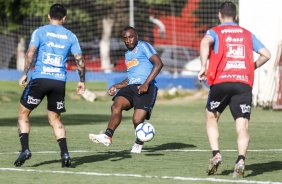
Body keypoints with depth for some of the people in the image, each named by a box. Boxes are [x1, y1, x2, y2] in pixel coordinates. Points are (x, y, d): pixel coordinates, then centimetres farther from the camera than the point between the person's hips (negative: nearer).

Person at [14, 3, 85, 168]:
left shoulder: (40, 32, 3)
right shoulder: (70, 36, 10)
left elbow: (30, 53, -9)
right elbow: (80, 61, 7)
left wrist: (25, 74, -3)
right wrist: (82, 81, 17)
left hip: (40, 78, -3)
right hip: (60, 82, 3)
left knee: (23, 114, 11)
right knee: (55, 119, 15)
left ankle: (25, 149, -6)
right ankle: (65, 154, 0)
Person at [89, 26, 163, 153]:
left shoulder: (143, 46, 3)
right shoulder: (127, 54, 27)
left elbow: (158, 63, -10)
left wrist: (146, 83, -17)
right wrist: (116, 86, 18)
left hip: (145, 88, -7)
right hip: (131, 86, 7)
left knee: (137, 120, -18)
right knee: (116, 105, -24)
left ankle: (139, 143, 12)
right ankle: (108, 136, -35)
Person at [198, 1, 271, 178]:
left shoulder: (214, 32, 12)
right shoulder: (247, 34, 20)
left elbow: (205, 42, -13)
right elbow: (266, 54, 15)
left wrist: (204, 67, -14)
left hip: (221, 82, -1)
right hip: (244, 83, 1)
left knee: (211, 118, 21)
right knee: (243, 126, -3)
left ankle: (216, 154, 4)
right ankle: (241, 159, -26)